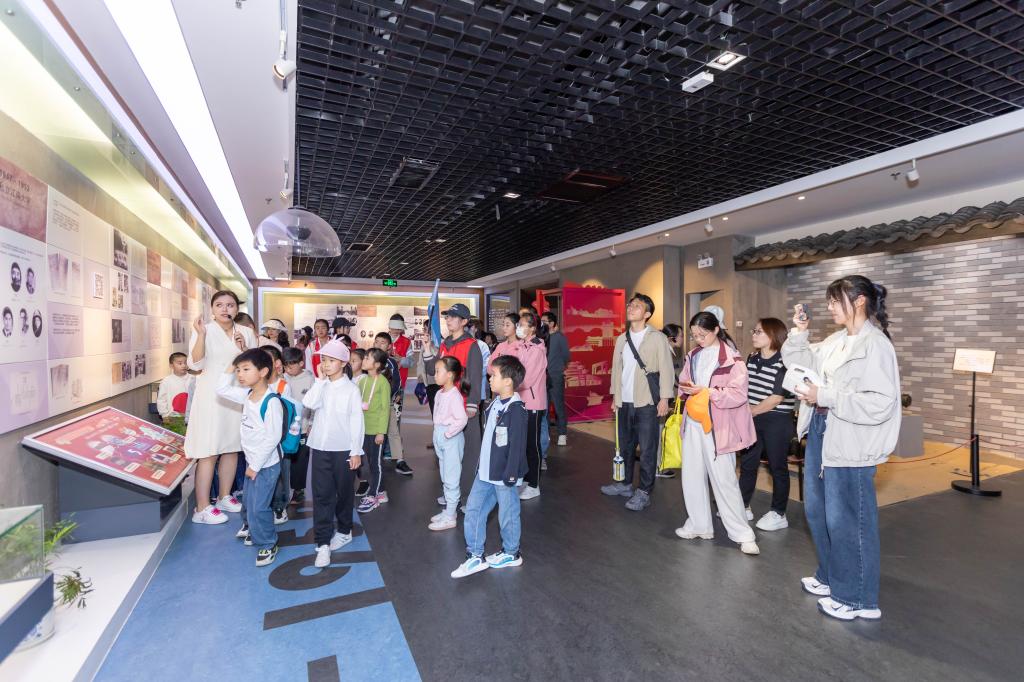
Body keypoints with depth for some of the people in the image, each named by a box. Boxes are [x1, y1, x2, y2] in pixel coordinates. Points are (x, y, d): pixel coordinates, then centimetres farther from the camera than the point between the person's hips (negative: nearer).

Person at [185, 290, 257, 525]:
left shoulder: (246, 332, 8)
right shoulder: (203, 330, -4)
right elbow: (196, 365, -13)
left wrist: (244, 349, -10)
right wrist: (201, 335, -22)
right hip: (211, 397, -4)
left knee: (231, 448, 13)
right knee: (209, 452, -3)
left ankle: (224, 496, 28)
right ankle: (202, 508, 6)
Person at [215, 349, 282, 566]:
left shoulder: (272, 402, -25)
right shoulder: (246, 394, 0)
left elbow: (272, 438, -24)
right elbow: (222, 390, 13)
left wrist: (255, 465, -18)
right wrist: (231, 369, 1)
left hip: (266, 464, -8)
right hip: (252, 460, 9)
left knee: (258, 507, -1)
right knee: (248, 501, 23)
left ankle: (268, 544, 19)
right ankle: (254, 531, 46)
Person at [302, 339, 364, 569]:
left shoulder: (351, 389, -7)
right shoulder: (320, 386, 3)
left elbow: (356, 421, -7)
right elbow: (309, 403, -17)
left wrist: (356, 451, -8)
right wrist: (320, 379, -13)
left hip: (343, 449, -2)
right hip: (320, 448, 3)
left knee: (343, 492, 13)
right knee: (321, 494, 2)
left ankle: (344, 531, 33)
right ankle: (323, 543, 9)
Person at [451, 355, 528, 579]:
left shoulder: (516, 409, -20)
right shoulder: (495, 404, 6)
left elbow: (517, 445, -20)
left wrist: (511, 475, -19)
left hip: (503, 475, -8)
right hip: (485, 472, 9)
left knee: (507, 514, 10)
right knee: (473, 509, 12)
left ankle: (511, 553, 32)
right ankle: (475, 556, 24)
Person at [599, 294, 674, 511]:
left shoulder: (657, 338, -5)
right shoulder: (621, 339, 11)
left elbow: (665, 369, -7)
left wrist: (664, 398, -11)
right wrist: (615, 396, 11)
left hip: (647, 403, -5)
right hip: (624, 402, 5)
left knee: (647, 449, 0)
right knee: (626, 446, 15)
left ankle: (644, 493, 10)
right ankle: (626, 484, 29)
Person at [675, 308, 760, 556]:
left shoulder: (732, 358, -10)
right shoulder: (693, 356, 10)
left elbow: (738, 394, -15)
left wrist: (706, 392, -21)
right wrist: (686, 389, -5)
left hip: (717, 426, -6)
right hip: (693, 423, 6)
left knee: (723, 479, 0)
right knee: (692, 476, 11)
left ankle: (742, 533, 15)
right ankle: (698, 525, 27)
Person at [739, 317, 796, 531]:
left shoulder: (783, 363, -14)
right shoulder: (751, 358, 6)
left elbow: (777, 398, -16)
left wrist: (748, 411, -10)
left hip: (777, 421, -7)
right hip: (753, 419, 7)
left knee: (777, 466, 6)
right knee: (747, 463, 12)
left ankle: (779, 514, 19)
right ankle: (743, 507, 25)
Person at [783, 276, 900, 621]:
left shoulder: (875, 345, -17)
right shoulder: (836, 340, 8)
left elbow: (881, 403, -23)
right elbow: (802, 364, 13)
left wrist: (826, 397, -23)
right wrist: (799, 332, 2)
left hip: (850, 445, -9)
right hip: (821, 433, 9)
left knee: (846, 520, 5)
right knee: (817, 509, 21)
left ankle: (857, 598, 26)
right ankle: (831, 577, 41)